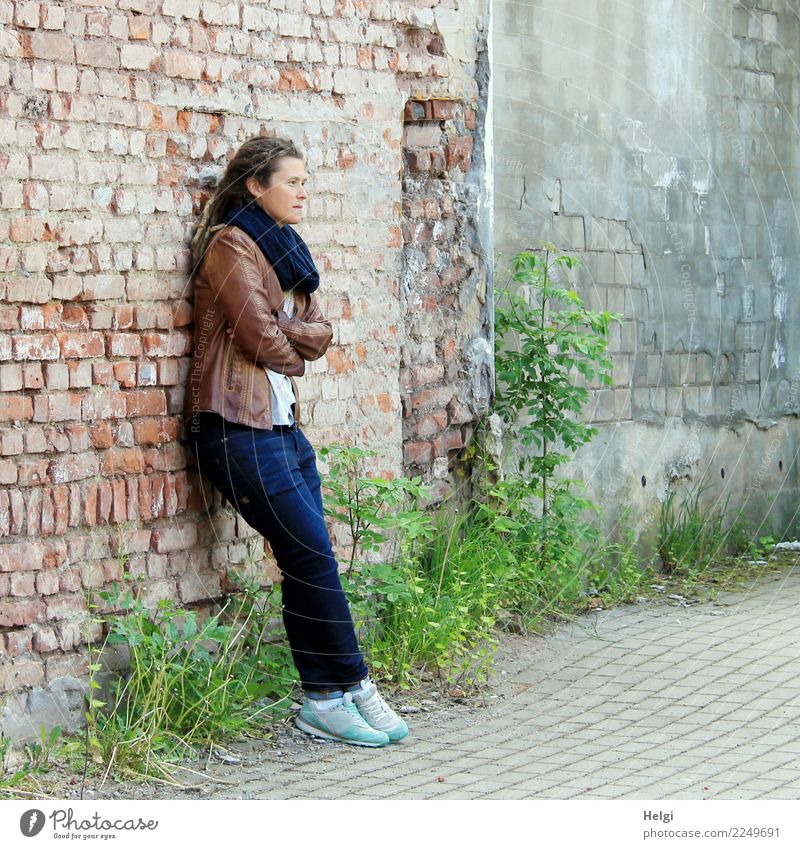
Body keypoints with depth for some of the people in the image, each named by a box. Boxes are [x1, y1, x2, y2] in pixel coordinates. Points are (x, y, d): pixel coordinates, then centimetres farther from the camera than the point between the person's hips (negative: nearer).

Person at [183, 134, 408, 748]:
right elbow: (263, 340, -13)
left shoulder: (284, 249, 20)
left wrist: (285, 332, -8)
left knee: (307, 564, 3)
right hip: (239, 426, -8)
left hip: (282, 423, 9)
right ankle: (350, 691, -4)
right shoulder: (230, 245, -7)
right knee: (313, 557, -10)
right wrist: (296, 346, 7)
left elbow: (318, 331, 11)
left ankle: (324, 703, 4)